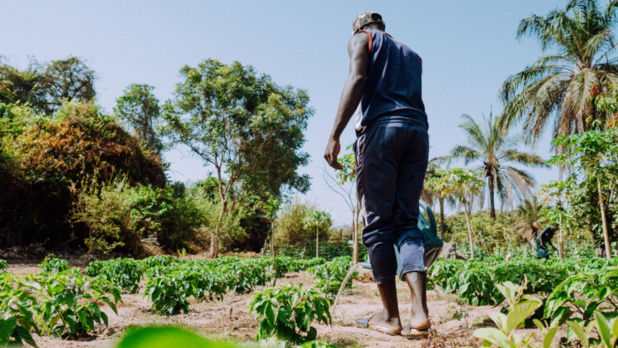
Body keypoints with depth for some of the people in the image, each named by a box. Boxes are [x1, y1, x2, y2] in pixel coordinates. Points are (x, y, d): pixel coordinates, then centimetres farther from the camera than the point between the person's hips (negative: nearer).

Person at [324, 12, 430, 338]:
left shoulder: (362, 39, 14)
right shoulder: (412, 54, 31)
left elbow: (356, 80, -5)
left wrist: (334, 135, -14)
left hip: (381, 127, -5)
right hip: (417, 129, 6)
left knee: (378, 223, -3)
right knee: (407, 221, 3)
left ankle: (390, 316, -2)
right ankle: (419, 313, -11)